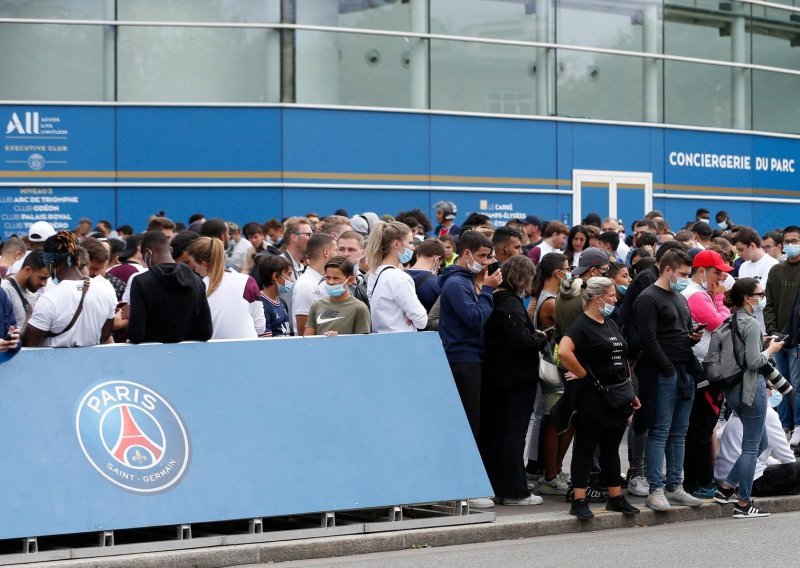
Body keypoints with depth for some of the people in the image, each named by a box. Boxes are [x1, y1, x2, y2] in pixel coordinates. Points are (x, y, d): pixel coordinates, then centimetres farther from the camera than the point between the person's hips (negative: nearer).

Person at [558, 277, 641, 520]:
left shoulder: (610, 324, 15)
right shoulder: (582, 325, -12)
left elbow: (623, 359, 21)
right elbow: (564, 352, -28)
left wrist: (630, 391, 17)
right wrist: (582, 374, -17)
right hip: (591, 397, -8)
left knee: (611, 449, 14)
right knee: (586, 448, -3)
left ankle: (616, 497, 21)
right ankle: (579, 501, 0)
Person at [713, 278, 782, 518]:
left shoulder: (731, 322, 10)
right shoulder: (751, 324, -16)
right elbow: (753, 362, -21)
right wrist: (771, 350, -5)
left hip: (733, 388, 9)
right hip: (751, 387, -9)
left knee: (760, 442, 19)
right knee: (751, 446, 0)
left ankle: (726, 488, 17)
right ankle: (743, 503, 4)